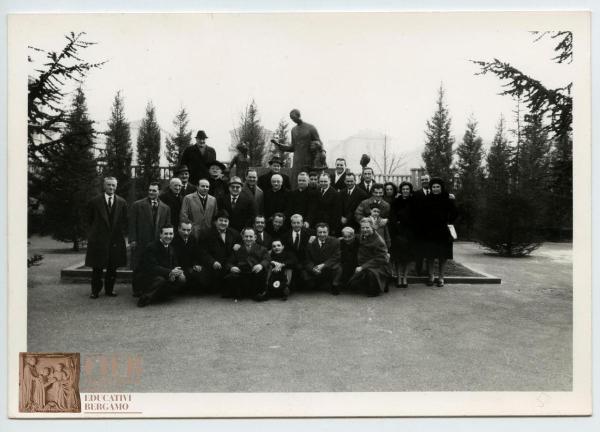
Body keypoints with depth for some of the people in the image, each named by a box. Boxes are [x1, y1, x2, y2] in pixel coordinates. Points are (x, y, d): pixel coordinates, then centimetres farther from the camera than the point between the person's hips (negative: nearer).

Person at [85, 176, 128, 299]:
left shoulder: (122, 202, 6)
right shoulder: (94, 201, 0)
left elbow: (125, 220, 12)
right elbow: (89, 219, 8)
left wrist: (122, 233, 4)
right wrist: (94, 231, 5)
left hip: (116, 239, 2)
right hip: (98, 239, -2)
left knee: (112, 267, 7)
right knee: (97, 268, 3)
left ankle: (109, 289, 19)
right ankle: (95, 291, 14)